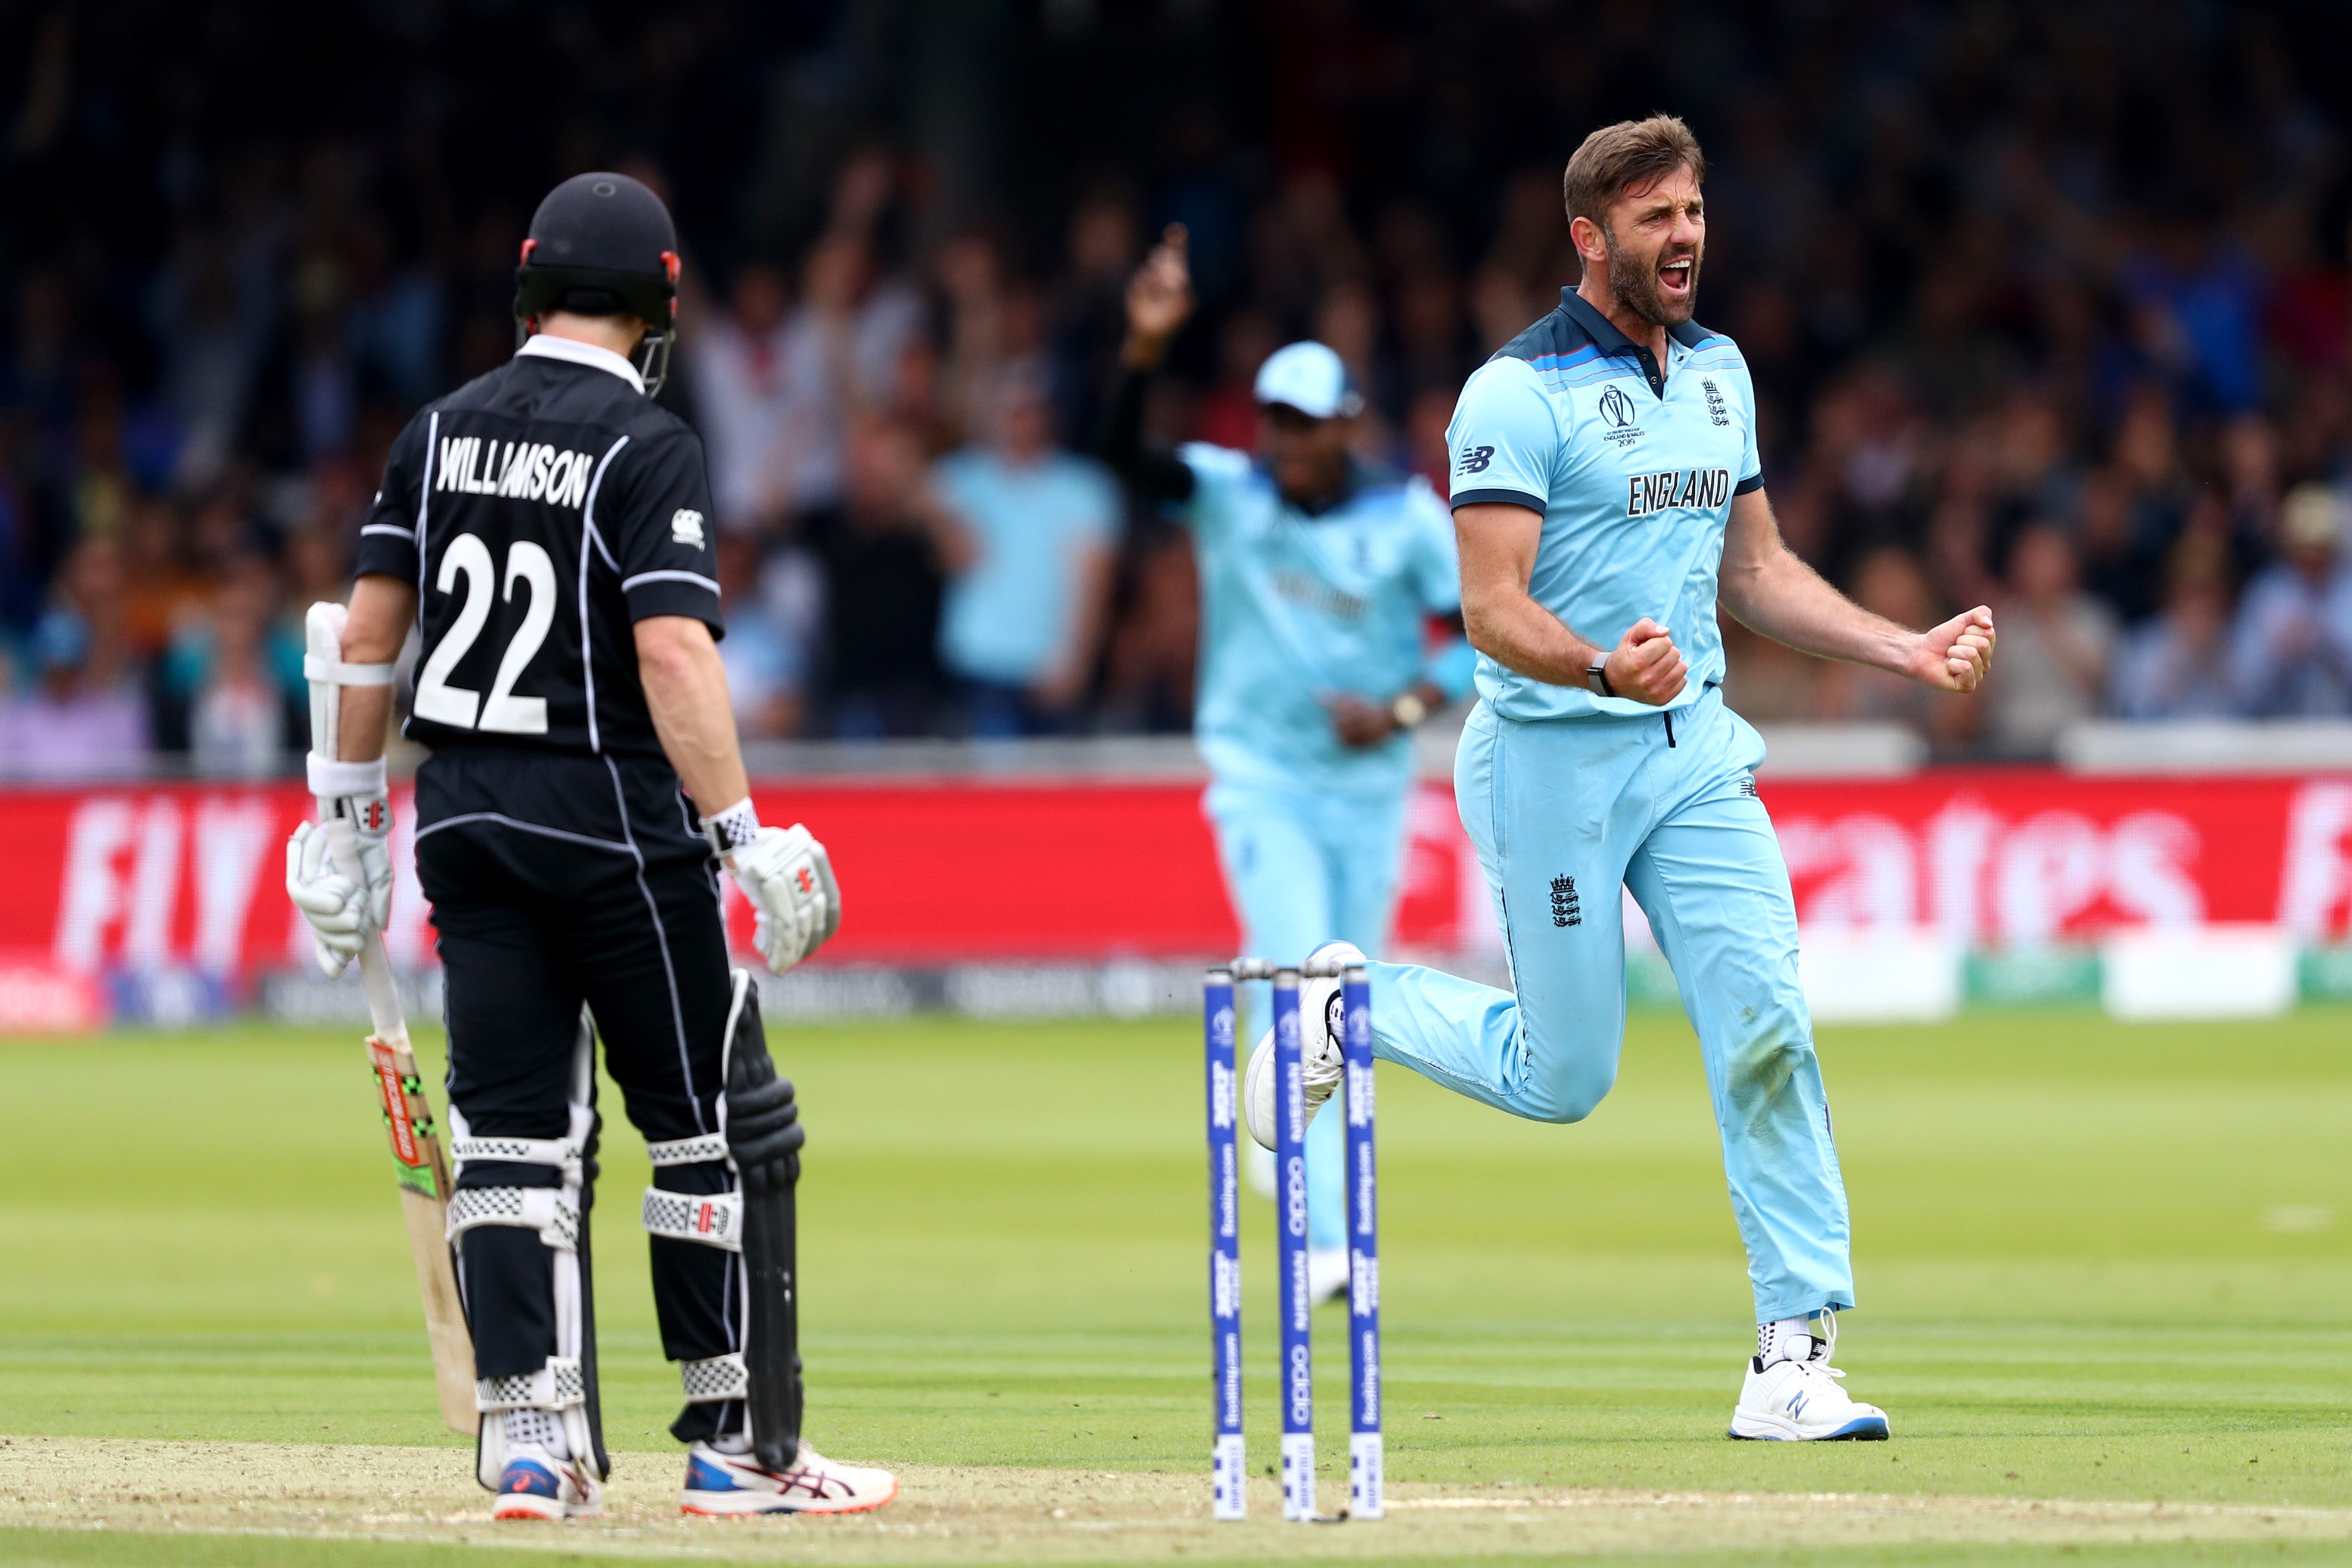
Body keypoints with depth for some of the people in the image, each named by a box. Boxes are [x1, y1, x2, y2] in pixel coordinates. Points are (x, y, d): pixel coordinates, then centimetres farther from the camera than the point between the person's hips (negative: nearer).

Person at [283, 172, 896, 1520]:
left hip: (462, 821, 6)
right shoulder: (649, 446, -10)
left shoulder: (442, 432, 7)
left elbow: (369, 632, 8)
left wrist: (352, 815, 15)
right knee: (713, 1119, 5)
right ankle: (735, 1444, 7)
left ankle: (529, 1443, -3)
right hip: (612, 819, -5)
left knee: (513, 1126, 6)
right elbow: (673, 651, -19)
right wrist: (741, 836, -18)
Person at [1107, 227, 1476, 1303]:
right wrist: (1146, 347, -39)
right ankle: (1324, 1240, -19)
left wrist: (1406, 708, -17)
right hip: (1262, 779, -2)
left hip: (1370, 787, 2)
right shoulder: (1227, 492, -7)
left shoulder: (1408, 519, -5)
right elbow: (1124, 452, -23)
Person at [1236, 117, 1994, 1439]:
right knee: (1562, 1078, 1)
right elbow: (1495, 610, -18)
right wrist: (1604, 669, -37)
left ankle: (1795, 1357, -8)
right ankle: (1355, 1008, 29)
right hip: (1554, 755, -6)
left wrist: (1908, 651, 8)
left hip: (1695, 747, 6)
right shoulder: (1521, 391, -13)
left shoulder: (1720, 371, 11)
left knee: (1766, 1024, -9)